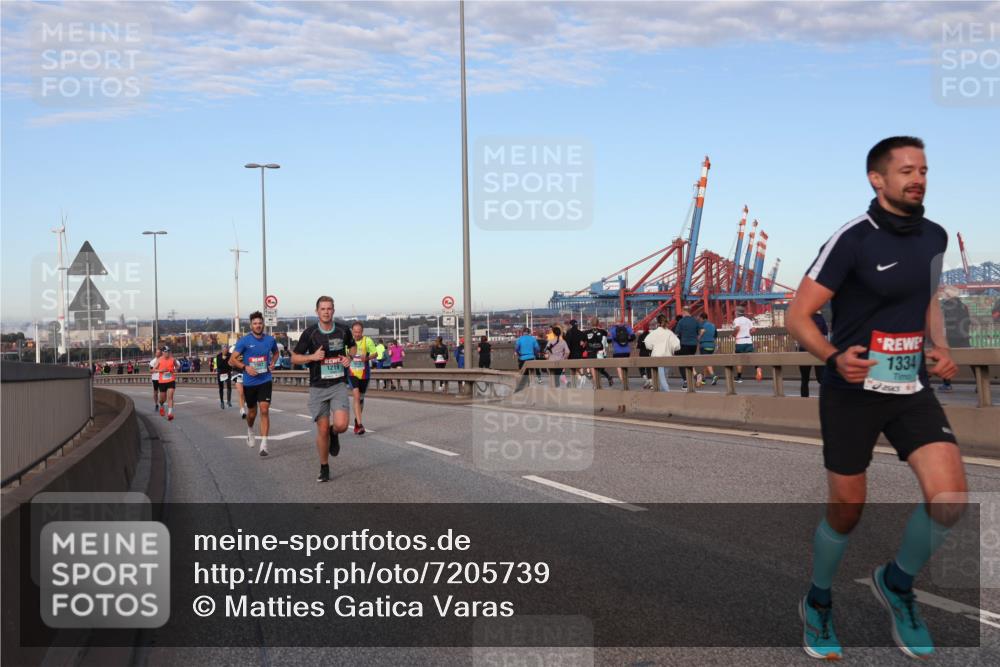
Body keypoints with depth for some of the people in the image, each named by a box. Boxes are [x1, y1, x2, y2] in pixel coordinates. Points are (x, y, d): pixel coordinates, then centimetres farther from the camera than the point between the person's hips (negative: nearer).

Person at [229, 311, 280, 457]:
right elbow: (232, 360, -6)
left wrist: (273, 363, 2)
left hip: (265, 381, 0)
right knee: (252, 413, 15)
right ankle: (250, 431, 48)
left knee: (264, 410, -14)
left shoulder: (270, 339, 0)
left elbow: (275, 352, 22)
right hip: (249, 382, 0)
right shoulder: (244, 341, -8)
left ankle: (264, 444, -14)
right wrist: (245, 367, -21)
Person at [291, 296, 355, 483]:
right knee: (322, 429, 1)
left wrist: (349, 357, 0)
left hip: (339, 385, 1)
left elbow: (353, 346, 22)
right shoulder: (310, 333, -5)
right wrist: (313, 357, -17)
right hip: (318, 387, -1)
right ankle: (324, 468, 20)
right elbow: (294, 357, 1)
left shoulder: (343, 330, 1)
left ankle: (334, 434, 20)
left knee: (341, 424, -18)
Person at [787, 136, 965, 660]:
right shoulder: (852, 239, -14)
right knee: (846, 511, 7)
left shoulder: (934, 237, 5)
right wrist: (834, 356, -31)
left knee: (949, 500, -12)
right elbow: (797, 317, -13)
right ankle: (818, 603, 34)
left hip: (913, 390, 5)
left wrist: (940, 345, 5)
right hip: (852, 392, -5)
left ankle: (897, 583, 17)